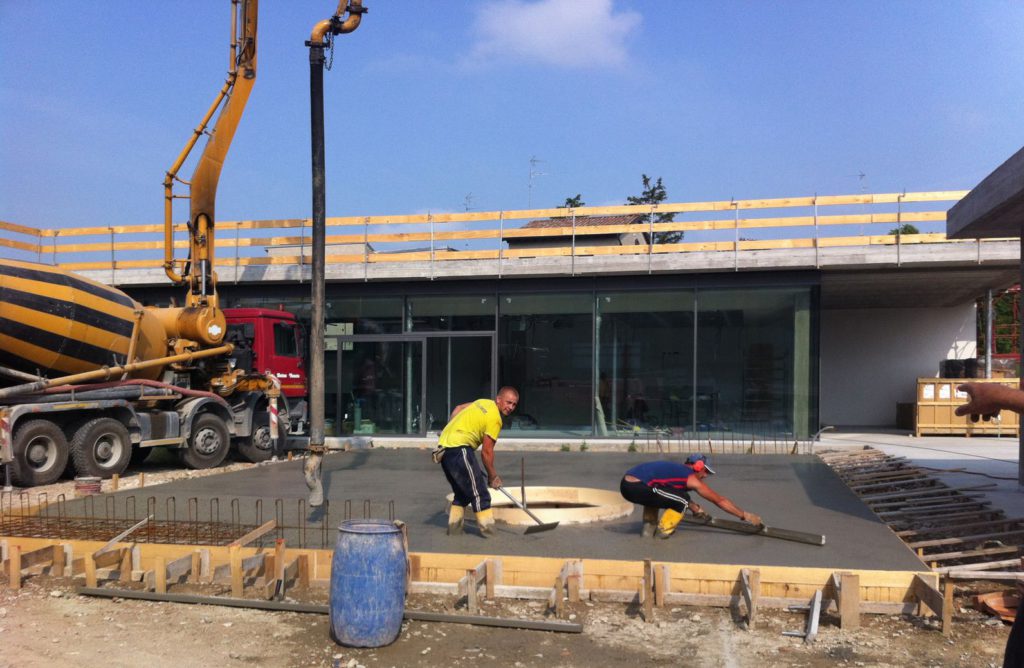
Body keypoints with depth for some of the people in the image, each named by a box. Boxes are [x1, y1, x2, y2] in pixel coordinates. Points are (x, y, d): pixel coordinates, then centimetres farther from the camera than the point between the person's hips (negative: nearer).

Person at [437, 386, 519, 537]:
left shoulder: (484, 402, 14)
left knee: (462, 491, 18)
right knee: (478, 490, -5)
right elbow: (486, 452, -10)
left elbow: (457, 409, 26)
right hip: (459, 448, -10)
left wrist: (450, 431, 34)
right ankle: (488, 530, -2)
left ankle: (454, 527, 21)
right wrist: (493, 477, 2)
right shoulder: (495, 419, -12)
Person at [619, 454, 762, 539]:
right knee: (682, 501, 0)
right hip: (637, 487, -9)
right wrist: (745, 515, 22)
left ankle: (649, 526, 29)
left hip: (625, 484, 9)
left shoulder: (676, 469, 26)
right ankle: (664, 530, 12)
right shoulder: (692, 479, 5)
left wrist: (695, 508, 44)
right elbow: (720, 501, 13)